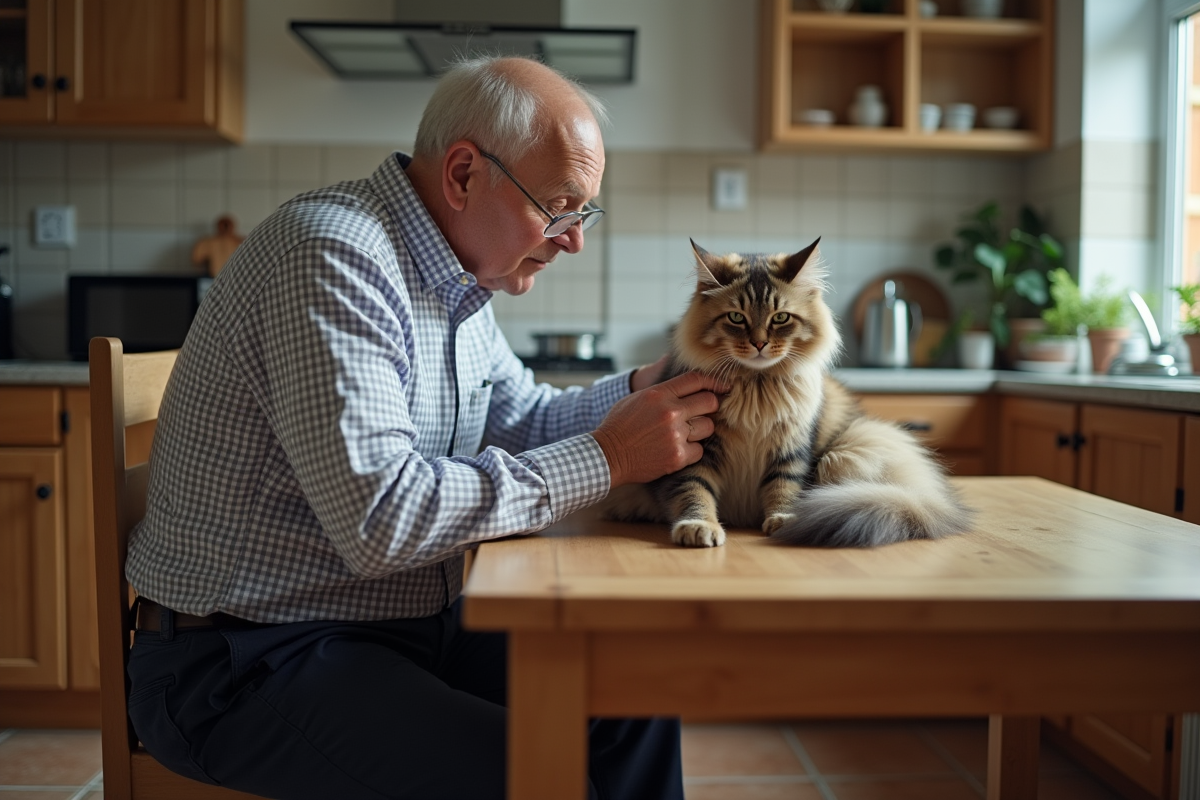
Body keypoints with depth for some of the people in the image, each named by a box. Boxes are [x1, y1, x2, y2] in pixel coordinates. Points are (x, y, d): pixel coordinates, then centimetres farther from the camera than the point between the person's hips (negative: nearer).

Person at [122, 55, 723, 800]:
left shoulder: (451, 274, 7)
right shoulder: (333, 255, -23)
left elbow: (520, 419, 18)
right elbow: (380, 520, -30)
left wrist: (640, 391, -1)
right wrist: (604, 459, -22)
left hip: (406, 624, 9)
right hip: (253, 661, -9)